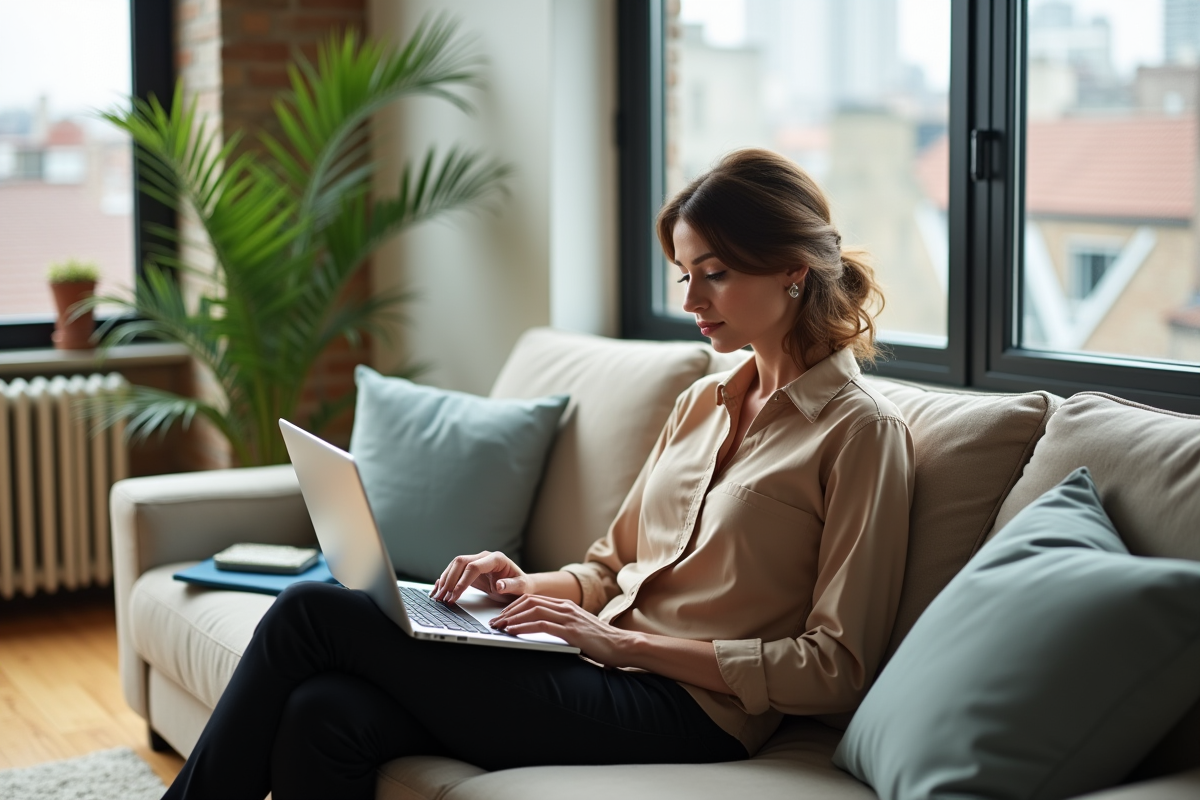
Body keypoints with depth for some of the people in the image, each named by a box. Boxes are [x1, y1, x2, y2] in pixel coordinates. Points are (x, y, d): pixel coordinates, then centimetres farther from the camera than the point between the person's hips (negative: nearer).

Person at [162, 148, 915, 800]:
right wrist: (531, 585, 1)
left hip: (680, 712, -7)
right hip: (602, 675, 7)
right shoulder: (704, 404, 18)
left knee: (312, 613, -14)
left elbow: (835, 668, -11)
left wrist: (625, 642, -14)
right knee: (325, 717, -21)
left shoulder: (861, 430, -5)